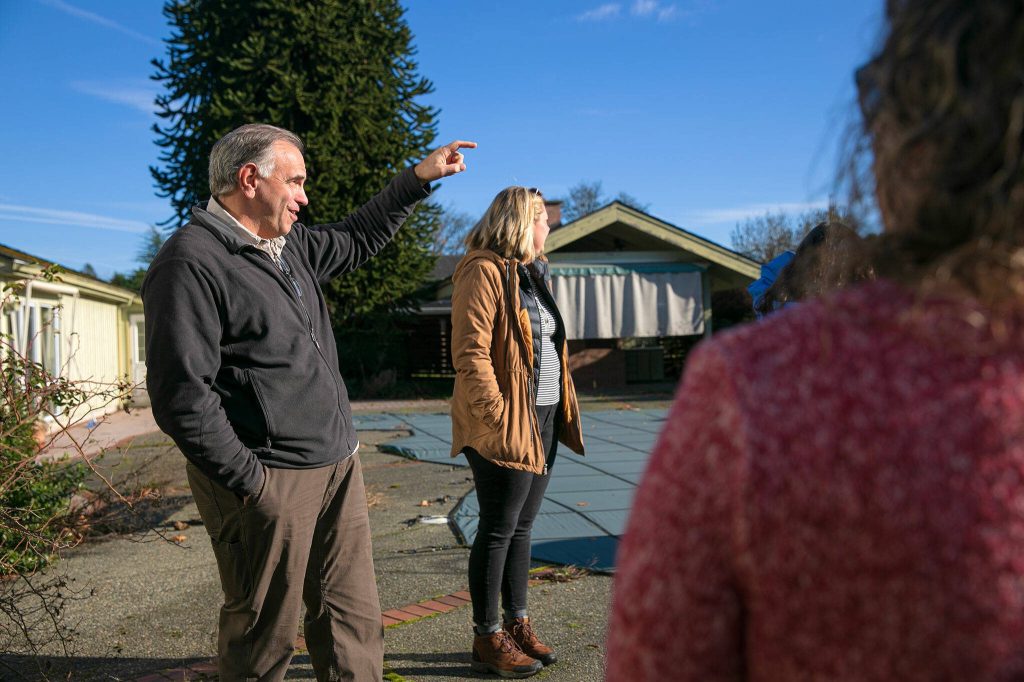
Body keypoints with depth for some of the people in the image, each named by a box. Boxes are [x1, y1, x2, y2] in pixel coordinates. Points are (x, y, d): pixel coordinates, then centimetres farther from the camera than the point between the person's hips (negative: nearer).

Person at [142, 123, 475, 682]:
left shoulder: (290, 245, 13)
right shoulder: (191, 263, -14)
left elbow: (356, 239, 31)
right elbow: (181, 395, -19)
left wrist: (419, 177, 28)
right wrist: (248, 480, -16)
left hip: (337, 467, 8)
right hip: (268, 483, -8)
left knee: (355, 623, 13)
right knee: (264, 635, 7)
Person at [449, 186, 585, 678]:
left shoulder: (532, 274, 18)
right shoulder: (484, 272, -11)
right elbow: (469, 353, -19)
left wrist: (561, 413, 15)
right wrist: (498, 415, -22)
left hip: (543, 420, 9)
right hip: (506, 425, -9)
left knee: (521, 527, 15)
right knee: (498, 530, 1)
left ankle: (518, 625, 27)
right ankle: (488, 639, 14)